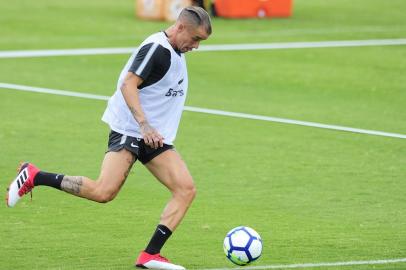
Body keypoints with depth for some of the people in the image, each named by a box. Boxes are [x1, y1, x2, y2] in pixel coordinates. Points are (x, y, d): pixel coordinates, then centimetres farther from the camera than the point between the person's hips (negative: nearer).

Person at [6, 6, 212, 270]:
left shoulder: (176, 51, 15)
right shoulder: (156, 48, -14)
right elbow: (128, 84, -23)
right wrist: (144, 125, -31)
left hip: (155, 136, 9)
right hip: (129, 130, -9)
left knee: (186, 189, -8)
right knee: (104, 192, -21)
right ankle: (33, 176, -2)